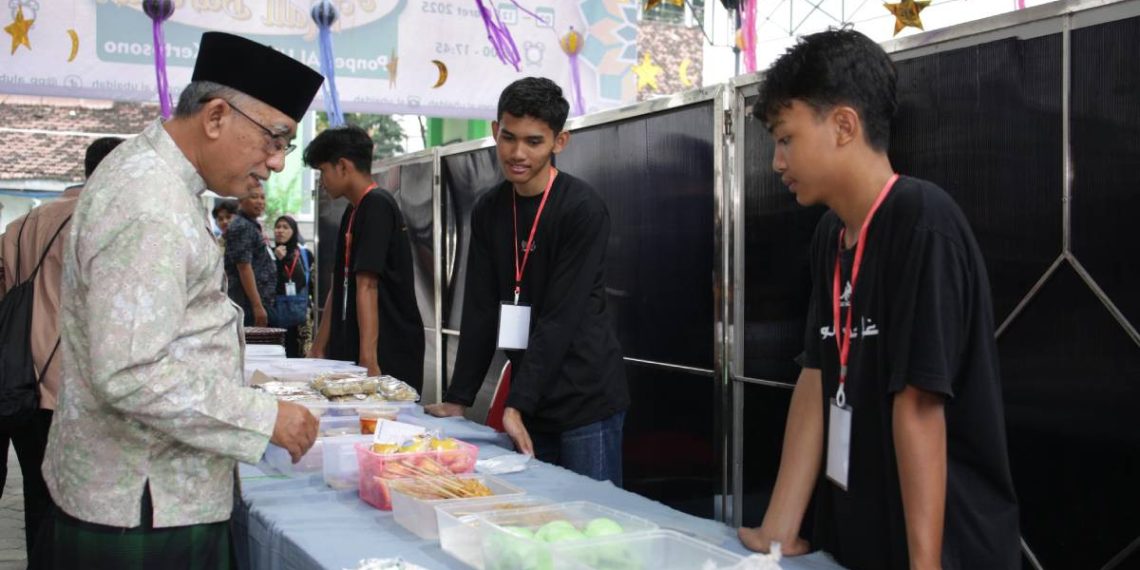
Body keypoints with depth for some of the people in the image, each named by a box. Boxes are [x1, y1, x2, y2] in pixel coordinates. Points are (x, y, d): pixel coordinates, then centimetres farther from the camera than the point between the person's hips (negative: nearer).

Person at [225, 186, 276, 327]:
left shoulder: (253, 225, 18)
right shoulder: (241, 227, -12)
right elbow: (244, 268, -18)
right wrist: (257, 306, -22)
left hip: (262, 302, 10)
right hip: (249, 305, -10)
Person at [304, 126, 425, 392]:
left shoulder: (377, 206, -12)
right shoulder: (352, 213, 16)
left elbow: (367, 287, -20)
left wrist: (368, 360, -25)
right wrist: (318, 350, 20)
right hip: (349, 354, 9)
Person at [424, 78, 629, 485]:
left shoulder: (583, 209, -13)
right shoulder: (487, 210, 7)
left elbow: (561, 317, -17)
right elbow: (480, 310, 7)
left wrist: (516, 403, -20)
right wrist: (457, 399, 3)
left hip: (586, 398, -5)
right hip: (529, 399, 6)